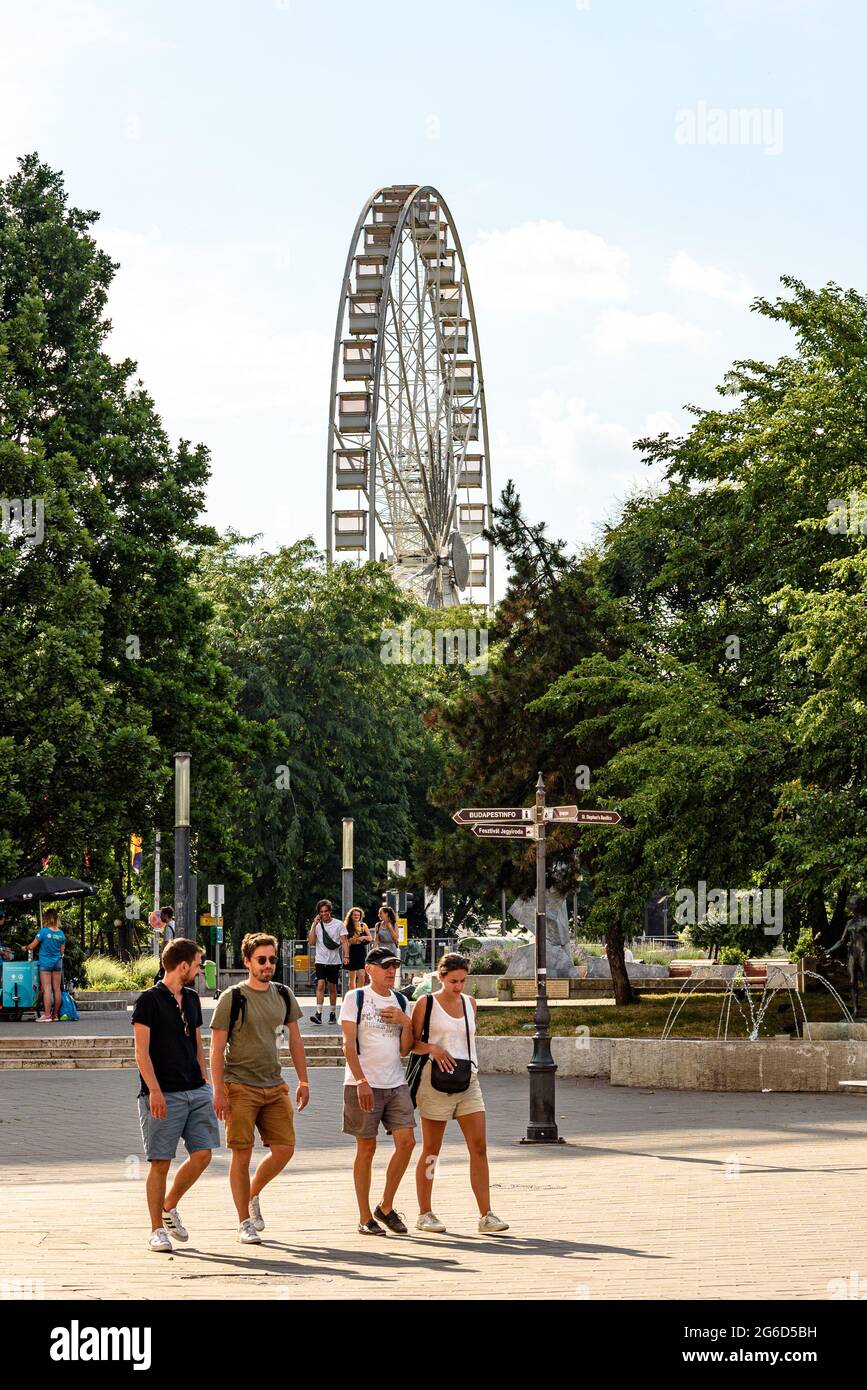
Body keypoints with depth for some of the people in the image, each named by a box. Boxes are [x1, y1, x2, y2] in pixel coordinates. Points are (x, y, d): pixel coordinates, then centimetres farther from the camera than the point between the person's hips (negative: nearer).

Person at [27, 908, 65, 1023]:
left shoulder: (43, 931, -12)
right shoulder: (61, 933, 1)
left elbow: (32, 946, -7)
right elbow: (62, 951, 8)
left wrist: (26, 948, 14)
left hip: (45, 963, -4)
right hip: (57, 962, 4)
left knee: (47, 989, -5)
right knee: (57, 989, 6)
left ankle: (47, 1015, -8)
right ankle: (55, 1015, 11)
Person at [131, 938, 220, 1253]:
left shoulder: (191, 999, 16)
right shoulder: (149, 1000, -6)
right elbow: (142, 1051, -11)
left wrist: (204, 1082, 17)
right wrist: (154, 1091, -18)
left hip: (195, 1091, 7)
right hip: (163, 1095, -7)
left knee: (202, 1155, 1)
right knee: (161, 1162, -3)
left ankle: (169, 1207, 23)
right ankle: (157, 1230, 6)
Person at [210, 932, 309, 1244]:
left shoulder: (283, 995, 10)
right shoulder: (232, 998, -6)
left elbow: (295, 1040, 18)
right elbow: (217, 1049, -7)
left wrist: (304, 1081, 14)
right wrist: (219, 1091, -13)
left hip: (275, 1086, 5)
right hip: (240, 1087, -5)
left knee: (284, 1149, 0)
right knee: (242, 1154, -4)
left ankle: (252, 1195, 25)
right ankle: (244, 1223, 5)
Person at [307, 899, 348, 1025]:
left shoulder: (338, 924, 1)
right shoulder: (317, 925, 5)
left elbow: (344, 942, -1)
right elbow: (311, 942, -3)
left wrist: (346, 956, -14)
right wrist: (314, 925, -8)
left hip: (334, 961, 0)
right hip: (320, 961, 0)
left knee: (332, 988, 8)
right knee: (320, 985, -14)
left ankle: (332, 1014, 19)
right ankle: (318, 1013, -21)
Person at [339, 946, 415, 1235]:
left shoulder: (400, 1002, 13)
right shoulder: (355, 998, -2)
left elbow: (404, 1049, 12)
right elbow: (349, 1044, -8)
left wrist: (406, 1022, -5)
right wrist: (361, 1081, -16)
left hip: (396, 1083, 5)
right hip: (363, 1084, -5)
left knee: (406, 1141, -6)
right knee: (366, 1147, -1)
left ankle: (386, 1207, 10)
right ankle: (365, 1218, 7)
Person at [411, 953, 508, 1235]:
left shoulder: (469, 1003, 12)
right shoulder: (426, 1003, -2)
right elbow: (412, 1041, 0)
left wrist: (471, 1067, 14)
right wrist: (433, 1048, -17)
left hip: (468, 1082, 4)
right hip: (436, 1082, -4)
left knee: (479, 1147, -6)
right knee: (431, 1150, 2)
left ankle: (486, 1216, -7)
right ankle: (424, 1214, 13)